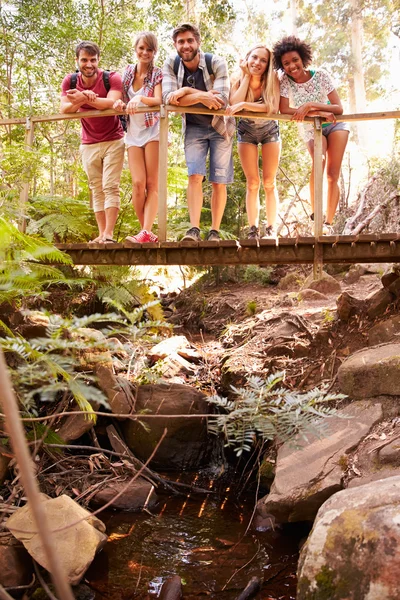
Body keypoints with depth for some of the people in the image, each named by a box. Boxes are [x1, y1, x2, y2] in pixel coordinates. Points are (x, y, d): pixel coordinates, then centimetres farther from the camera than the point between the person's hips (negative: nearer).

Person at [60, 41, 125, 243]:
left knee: (110, 187, -12)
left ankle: (109, 234, -16)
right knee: (97, 190, 3)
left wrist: (87, 98, -47)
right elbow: (64, 109, -14)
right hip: (88, 144, 4)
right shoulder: (70, 81, -1)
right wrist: (81, 101, -35)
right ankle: (101, 234, 3)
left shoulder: (112, 78, -12)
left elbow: (112, 102, -30)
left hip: (113, 141, -4)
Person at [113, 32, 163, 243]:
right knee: (138, 183, -9)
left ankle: (146, 232, -15)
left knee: (152, 183, -8)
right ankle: (147, 233, -3)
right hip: (133, 132, 3)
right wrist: (120, 103, -10)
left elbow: (159, 101, -14)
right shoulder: (127, 72, 11)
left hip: (153, 130, -3)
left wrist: (140, 98, -32)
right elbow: (122, 99, 13)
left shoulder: (158, 74, 0)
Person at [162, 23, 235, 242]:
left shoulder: (216, 63, -18)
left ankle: (215, 231, 7)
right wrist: (201, 96, -31)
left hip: (220, 127, -1)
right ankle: (194, 229, -16)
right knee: (195, 176, -14)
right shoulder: (171, 65, -10)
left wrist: (186, 91, -31)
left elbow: (221, 100, -30)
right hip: (194, 128, 1)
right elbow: (168, 98, -22)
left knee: (219, 182, 0)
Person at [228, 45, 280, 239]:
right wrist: (246, 75, -26)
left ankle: (271, 229, 5)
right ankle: (253, 230, 1)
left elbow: (273, 108, -32)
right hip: (247, 131, 1)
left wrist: (245, 105, -39)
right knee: (252, 183, -2)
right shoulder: (238, 79, -15)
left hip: (270, 130, -1)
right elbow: (234, 104, -32)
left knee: (269, 183, 1)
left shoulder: (272, 79, -19)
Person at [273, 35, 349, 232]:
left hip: (335, 124, 0)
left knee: (333, 175, -9)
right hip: (311, 129, 0)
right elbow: (284, 110, -28)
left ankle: (329, 223, -1)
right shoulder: (285, 81, -18)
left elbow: (339, 108, -22)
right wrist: (317, 113, -30)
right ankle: (315, 214, -23)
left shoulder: (320, 75, -21)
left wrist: (310, 106, -35)